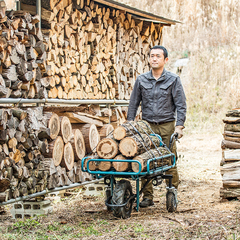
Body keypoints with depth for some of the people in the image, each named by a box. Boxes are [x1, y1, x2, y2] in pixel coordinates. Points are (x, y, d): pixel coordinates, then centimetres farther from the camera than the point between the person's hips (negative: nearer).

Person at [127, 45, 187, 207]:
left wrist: (179, 126, -10)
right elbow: (134, 103, 14)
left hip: (167, 126, -2)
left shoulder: (173, 80, 1)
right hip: (147, 126, 2)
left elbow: (181, 104, 0)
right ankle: (148, 197, 5)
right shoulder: (141, 80, 8)